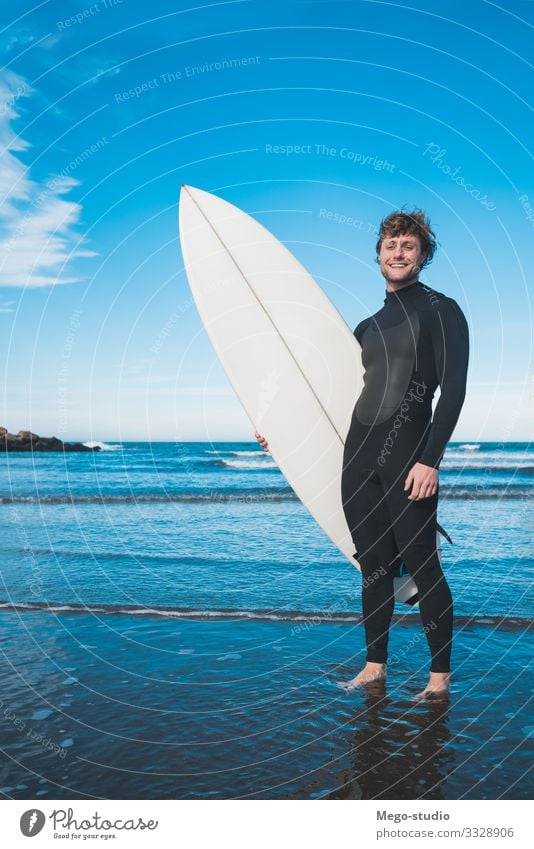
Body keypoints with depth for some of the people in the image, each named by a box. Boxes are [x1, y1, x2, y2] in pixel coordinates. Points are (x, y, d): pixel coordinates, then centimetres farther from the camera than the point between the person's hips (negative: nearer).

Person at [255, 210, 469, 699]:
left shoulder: (441, 311, 0)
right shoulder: (371, 325, 17)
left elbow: (453, 391, -8)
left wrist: (430, 460, -17)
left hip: (407, 456, -6)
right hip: (359, 455, 6)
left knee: (421, 567, 0)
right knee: (374, 566, 12)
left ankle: (440, 675, 16)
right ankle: (375, 666, 24)